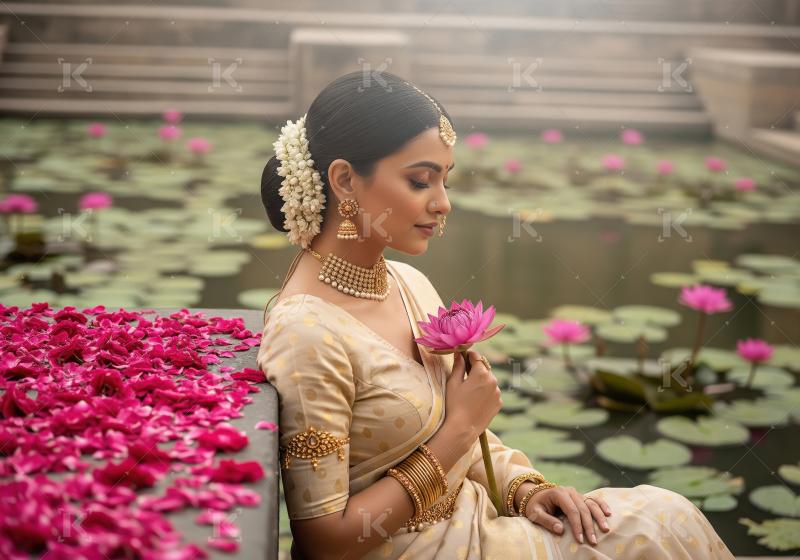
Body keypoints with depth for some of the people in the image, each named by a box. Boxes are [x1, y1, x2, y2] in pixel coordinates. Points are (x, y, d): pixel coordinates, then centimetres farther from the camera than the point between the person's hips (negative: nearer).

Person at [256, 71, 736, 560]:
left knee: (665, 514, -3)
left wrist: (524, 486, -4)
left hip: (470, 515, 7)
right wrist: (458, 430, -17)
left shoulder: (410, 282, 3)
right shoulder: (306, 333, -23)